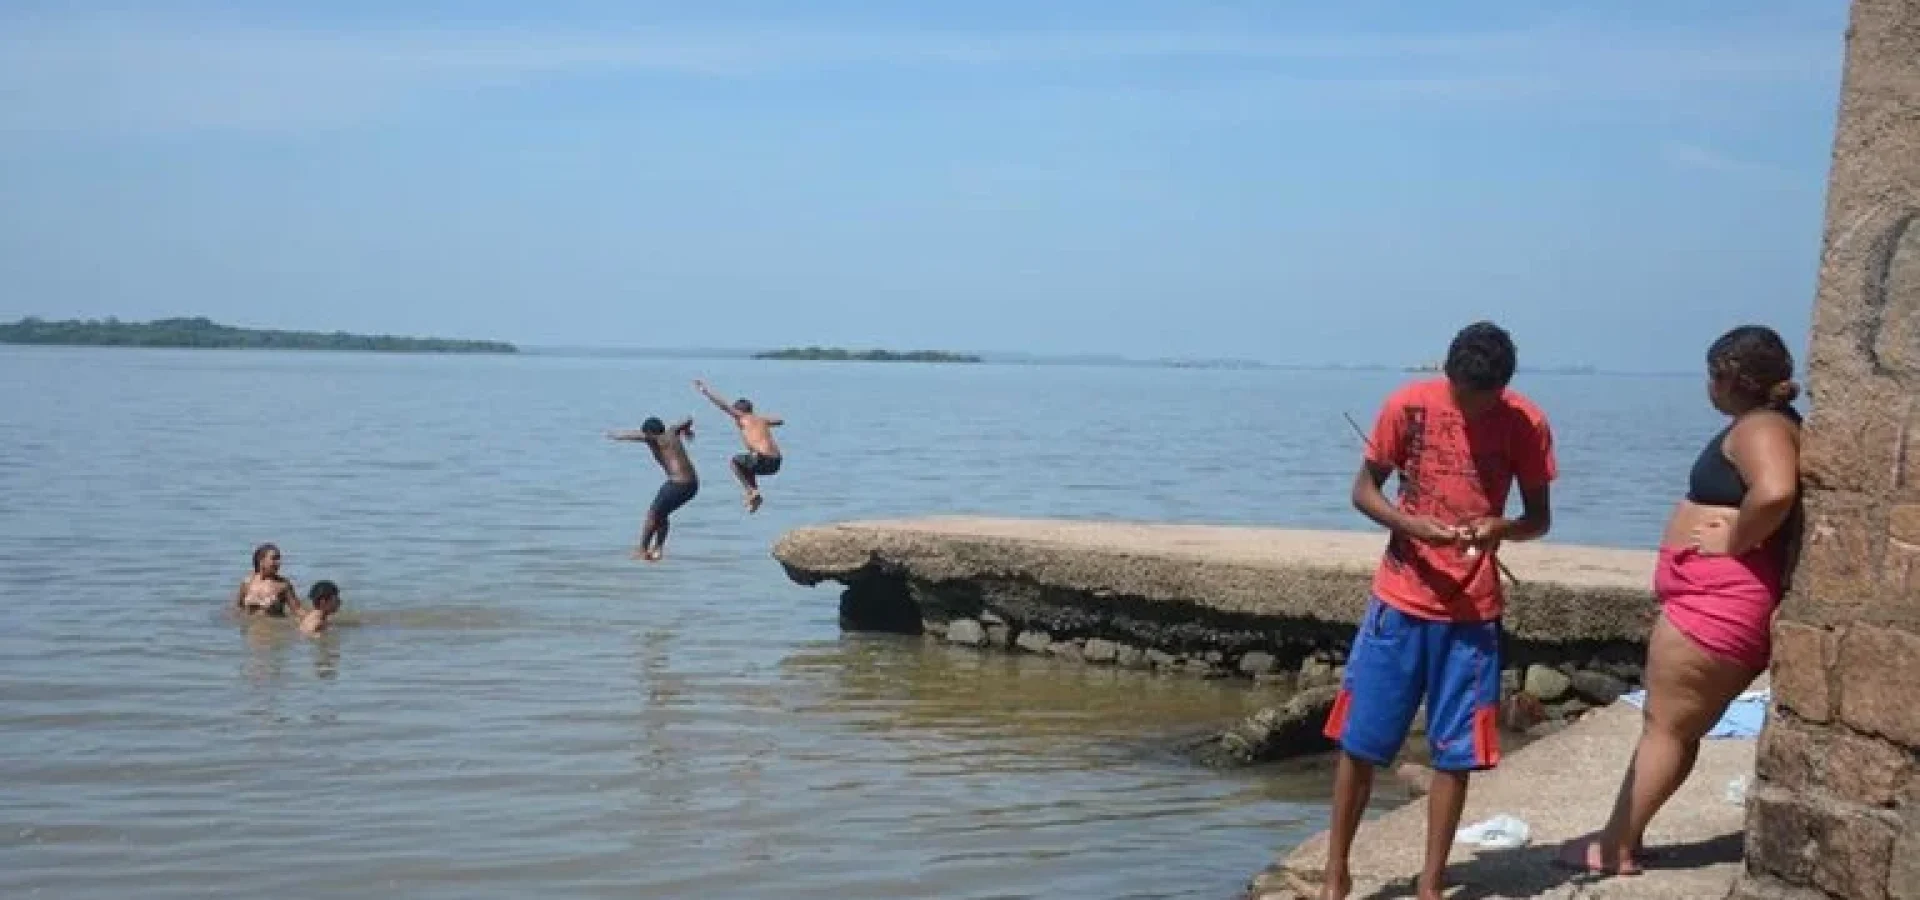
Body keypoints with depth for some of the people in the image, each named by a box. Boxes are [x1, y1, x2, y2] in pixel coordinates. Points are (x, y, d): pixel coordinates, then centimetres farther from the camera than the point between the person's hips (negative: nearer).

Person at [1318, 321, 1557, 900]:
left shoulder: (1526, 423, -6)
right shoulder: (1408, 406, -7)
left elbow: (1540, 518, 2)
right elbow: (1364, 490, 0)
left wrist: (1502, 527, -21)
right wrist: (1414, 524, -19)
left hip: (1472, 611, 0)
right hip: (1400, 600, 0)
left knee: (1455, 752, 2)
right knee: (1359, 742, 2)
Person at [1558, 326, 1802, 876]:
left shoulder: (1760, 427, -16)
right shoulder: (1768, 424, 17)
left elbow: (1775, 491, -36)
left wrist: (1733, 540, -22)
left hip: (1716, 601, -11)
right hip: (1717, 599, 11)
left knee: (1664, 725, -2)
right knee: (1676, 726, 15)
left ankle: (1617, 847, 6)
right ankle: (1623, 835, 23)